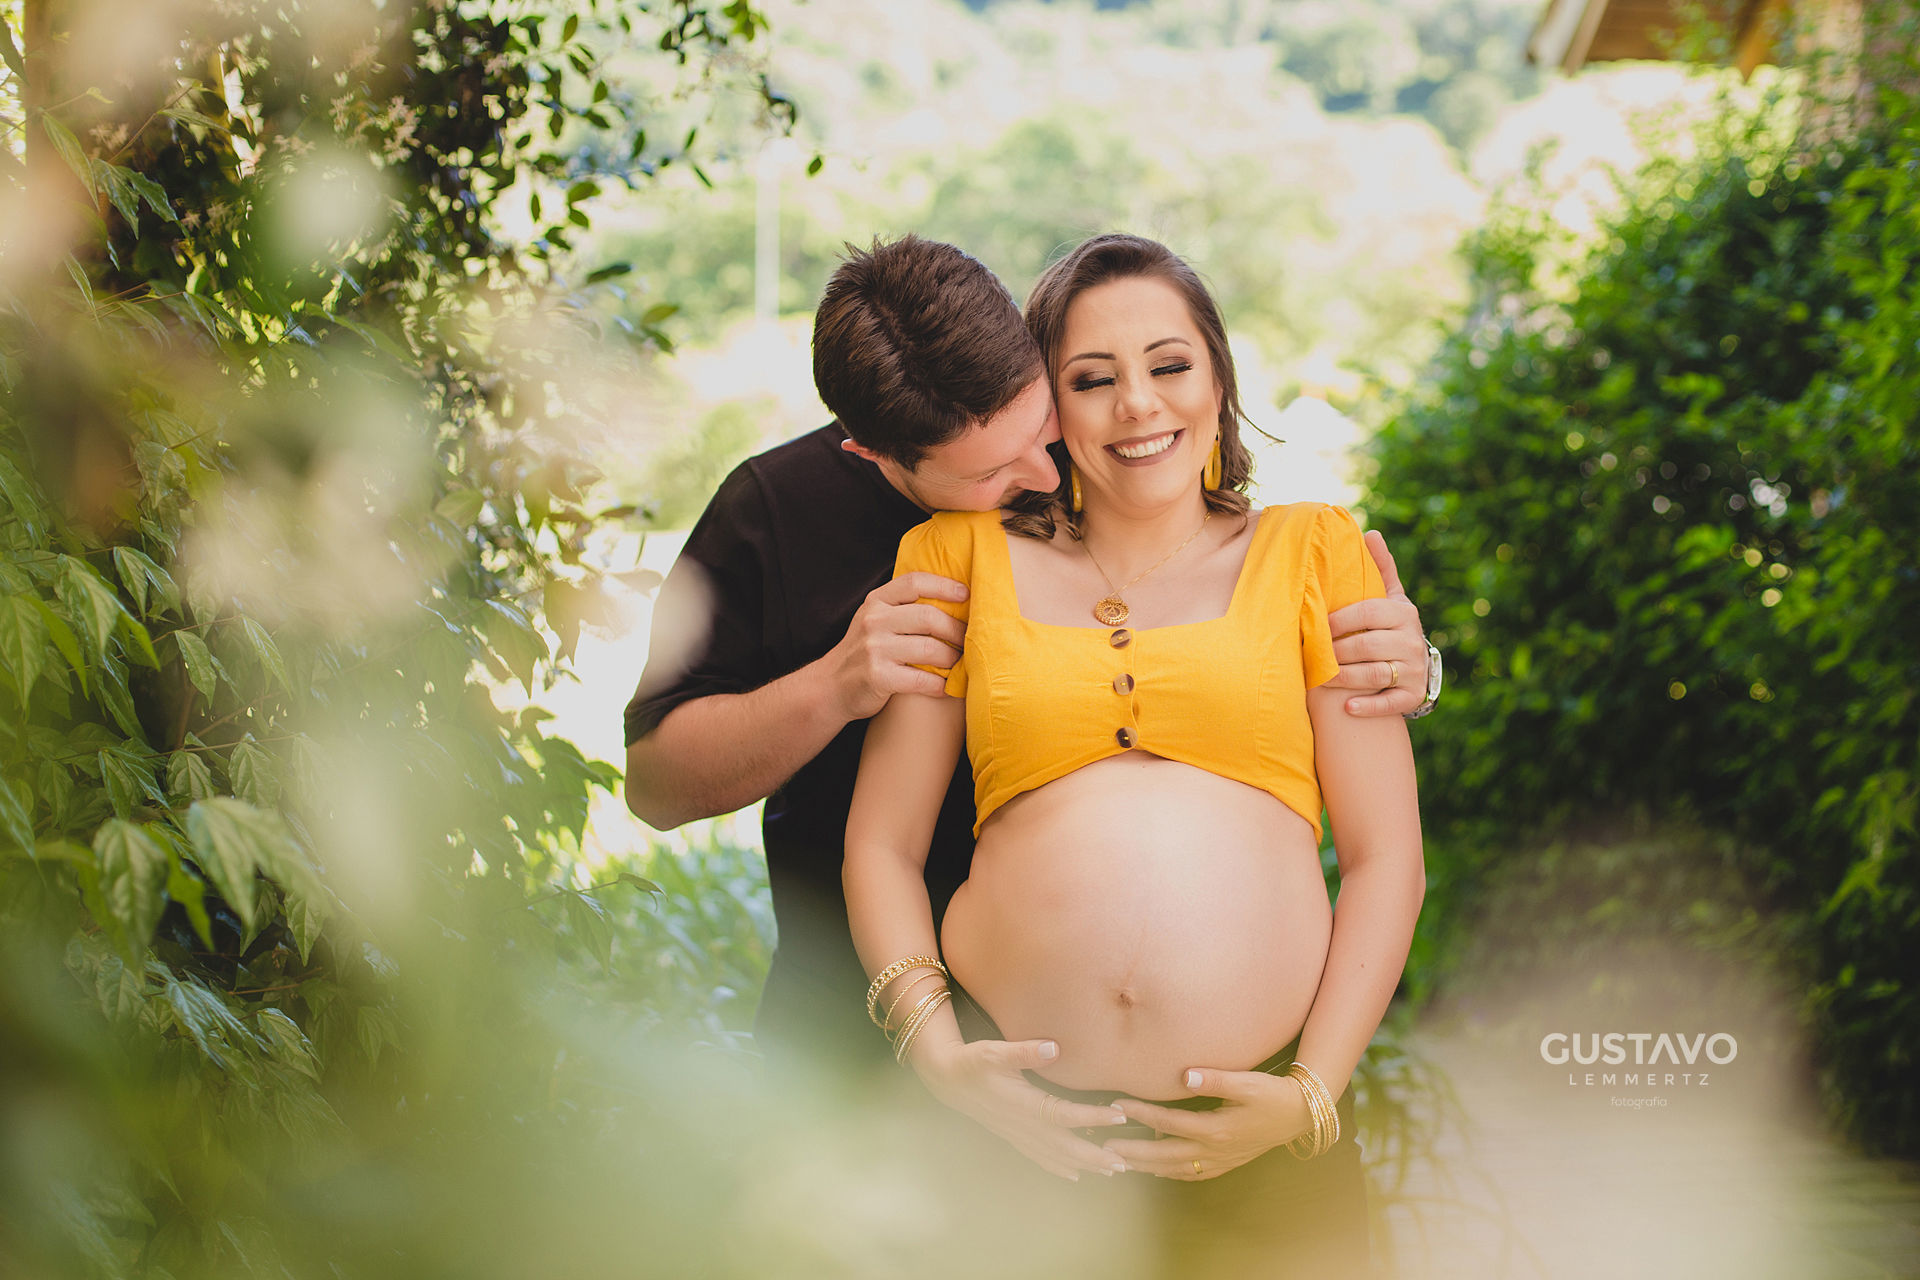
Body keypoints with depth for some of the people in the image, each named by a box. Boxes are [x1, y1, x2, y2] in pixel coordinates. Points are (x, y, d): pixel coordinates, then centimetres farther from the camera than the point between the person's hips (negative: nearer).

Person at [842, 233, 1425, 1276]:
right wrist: (934, 1051, -4)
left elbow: (1385, 858, 7)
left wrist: (1312, 1095, -3)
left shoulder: (1310, 553, 11)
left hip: (1251, 1131, 0)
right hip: (1010, 1115, 0)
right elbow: (882, 845, 10)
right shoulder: (964, 557, 12)